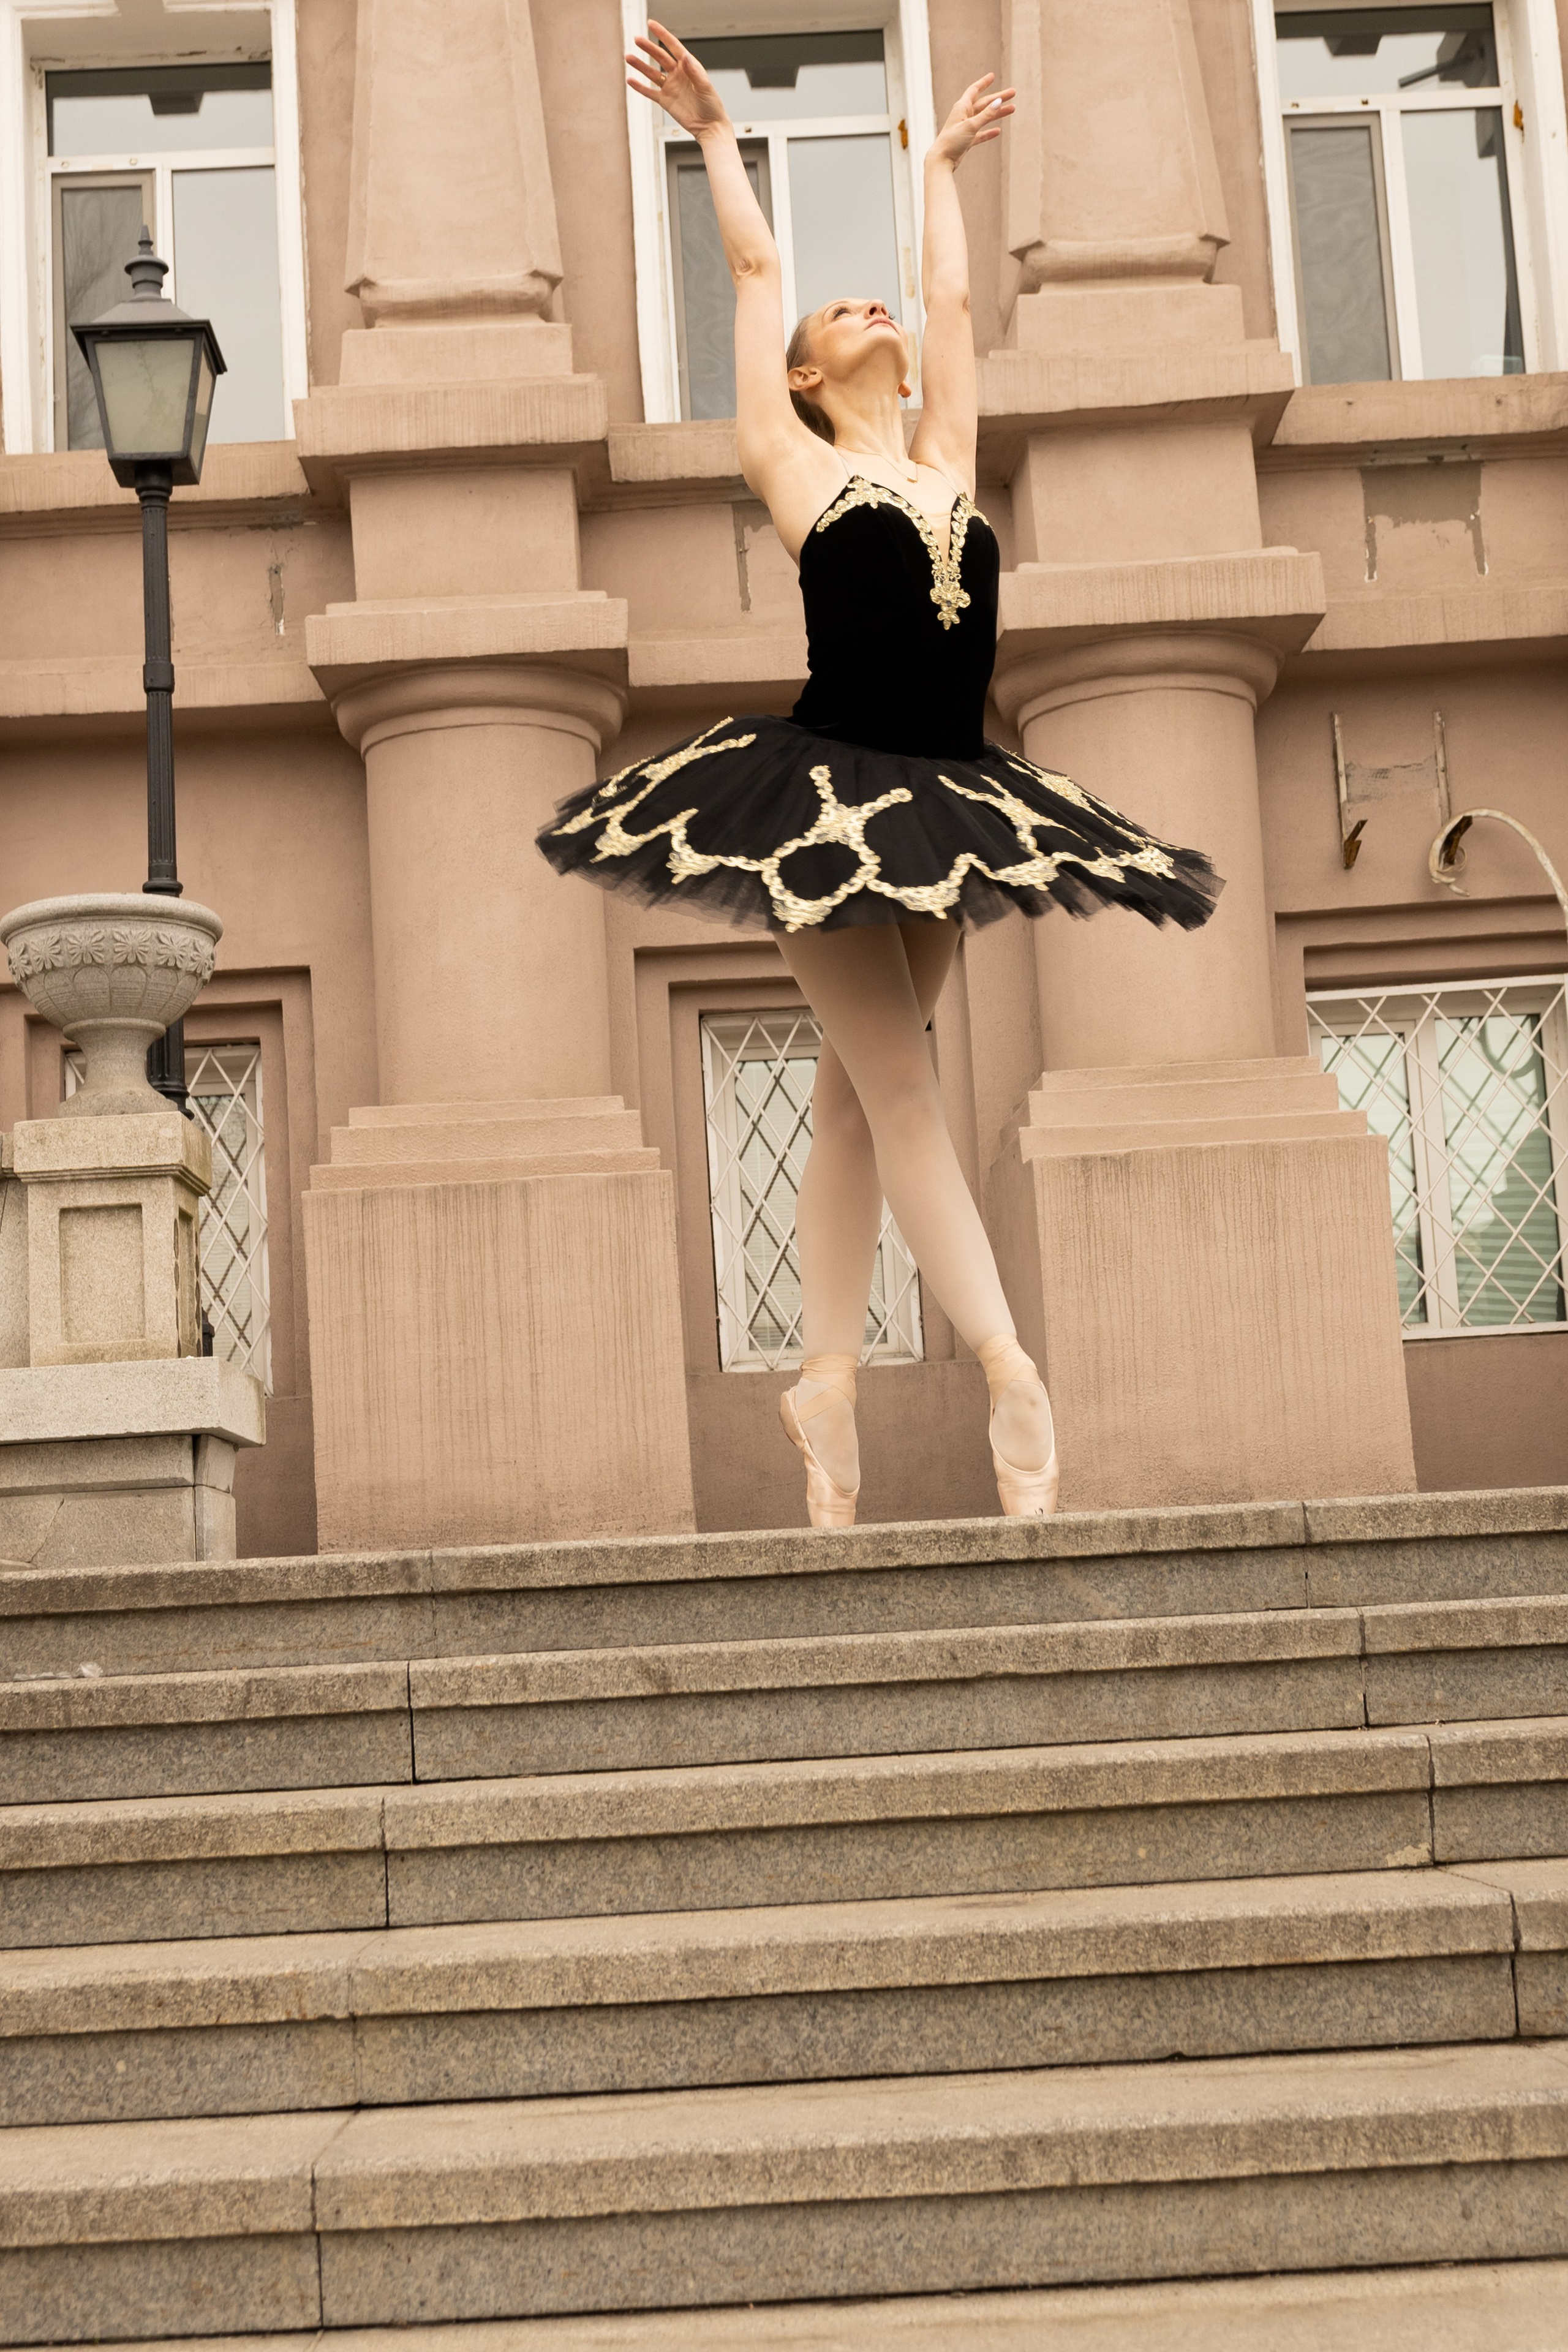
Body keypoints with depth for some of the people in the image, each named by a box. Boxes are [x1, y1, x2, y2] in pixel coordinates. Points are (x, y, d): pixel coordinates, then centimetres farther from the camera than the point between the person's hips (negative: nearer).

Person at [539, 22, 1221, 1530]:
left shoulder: (944, 460, 15)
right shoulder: (792, 463, 4)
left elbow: (954, 297, 27)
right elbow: (755, 272, 12)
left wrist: (941, 164, 41)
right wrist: (715, 134, 22)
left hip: (942, 800, 5)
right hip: (826, 793, -5)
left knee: (859, 1093, 7)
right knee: (898, 1084, -9)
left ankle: (826, 1377, 11)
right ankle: (1007, 1369, -11)